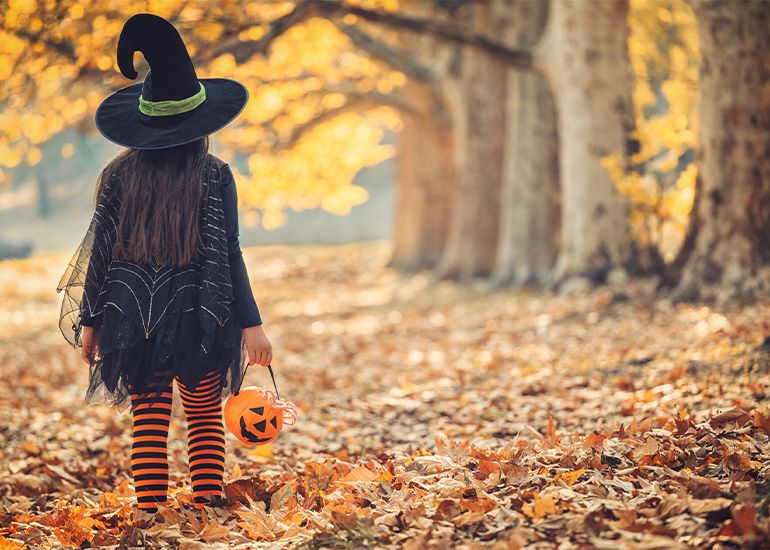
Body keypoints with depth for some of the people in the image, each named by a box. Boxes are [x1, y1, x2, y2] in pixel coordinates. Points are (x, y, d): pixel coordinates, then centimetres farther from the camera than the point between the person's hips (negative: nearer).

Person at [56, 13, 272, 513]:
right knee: (206, 417, 11)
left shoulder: (120, 175, 1)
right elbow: (228, 254, -7)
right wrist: (251, 324, -5)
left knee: (149, 421, 7)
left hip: (133, 317, 1)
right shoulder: (214, 176, -5)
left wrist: (91, 320, 10)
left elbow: (101, 251, 2)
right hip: (199, 320, -1)